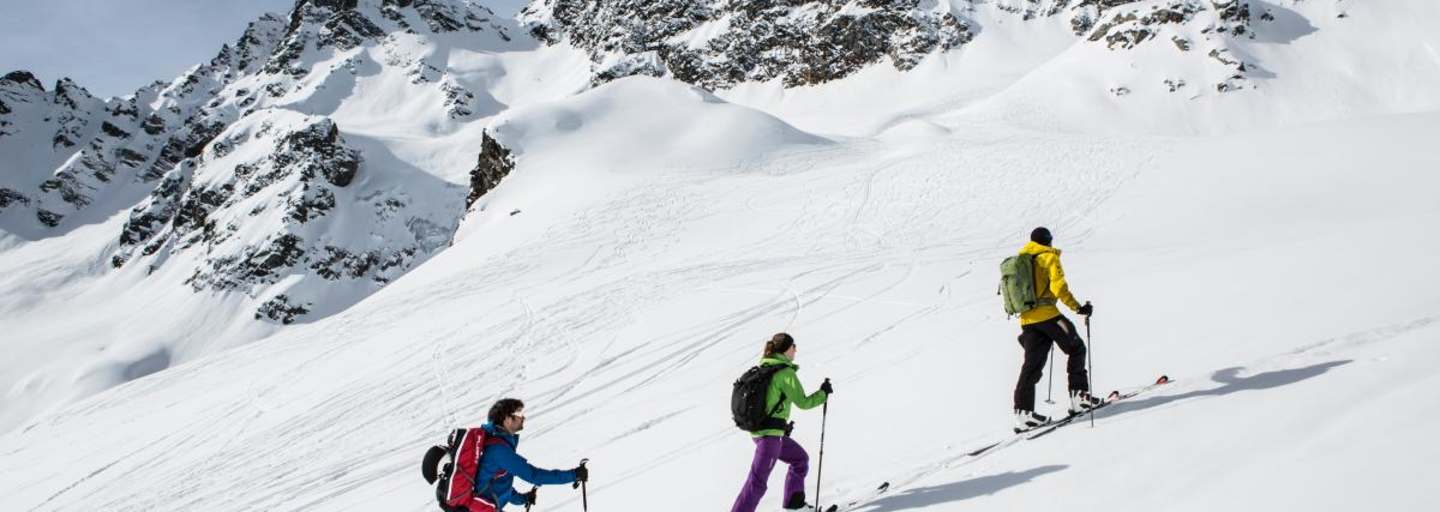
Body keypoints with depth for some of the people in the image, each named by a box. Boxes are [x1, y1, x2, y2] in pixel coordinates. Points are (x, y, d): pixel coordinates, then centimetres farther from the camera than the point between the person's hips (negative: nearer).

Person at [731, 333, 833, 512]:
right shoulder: (786, 373, -16)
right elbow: (803, 403, -11)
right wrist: (823, 393, 6)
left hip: (757, 429, 9)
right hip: (770, 434, -9)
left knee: (800, 459, 25)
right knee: (757, 482, -6)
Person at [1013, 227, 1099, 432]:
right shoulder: (1049, 256, -1)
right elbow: (1059, 286, -13)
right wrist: (1078, 308, -10)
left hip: (1026, 319, 6)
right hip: (1046, 314, -6)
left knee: (1032, 364, 5)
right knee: (1076, 349, 11)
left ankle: (1023, 412, -3)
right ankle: (1079, 396, 7)